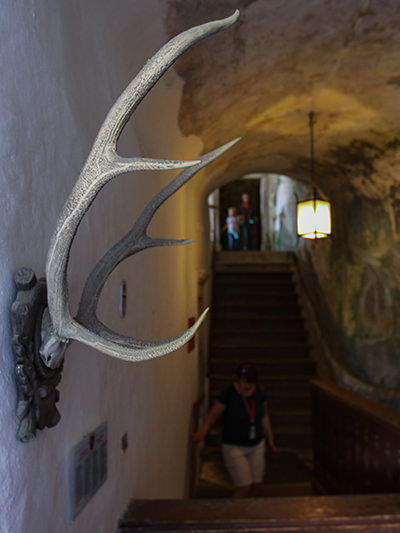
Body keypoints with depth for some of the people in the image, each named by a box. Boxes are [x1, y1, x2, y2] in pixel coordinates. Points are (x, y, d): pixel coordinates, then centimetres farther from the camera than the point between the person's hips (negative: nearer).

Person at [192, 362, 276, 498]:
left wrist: (270, 437, 14)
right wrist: (203, 431, -18)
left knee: (254, 485, 8)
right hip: (234, 447, -5)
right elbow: (214, 413, -8)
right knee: (244, 486, -11)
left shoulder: (259, 393, -2)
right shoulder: (228, 394, -16)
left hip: (257, 446, 5)